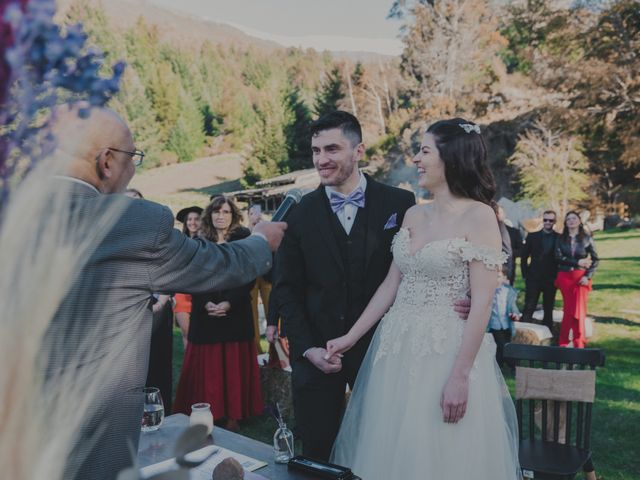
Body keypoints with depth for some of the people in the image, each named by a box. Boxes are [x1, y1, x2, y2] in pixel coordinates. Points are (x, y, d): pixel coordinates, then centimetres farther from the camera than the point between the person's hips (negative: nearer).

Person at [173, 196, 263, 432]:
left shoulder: (243, 239, 1)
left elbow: (249, 277, -5)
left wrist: (228, 302, -15)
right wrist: (206, 303, -12)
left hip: (236, 312, -2)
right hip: (205, 313, 2)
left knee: (234, 366, 2)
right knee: (206, 367, 3)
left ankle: (233, 416, 11)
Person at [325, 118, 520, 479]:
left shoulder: (479, 216, -11)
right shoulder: (413, 215, 8)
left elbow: (482, 303, -15)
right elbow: (391, 285, 11)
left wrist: (459, 376, -19)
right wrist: (351, 337, 9)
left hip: (447, 351, -6)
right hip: (397, 348, 6)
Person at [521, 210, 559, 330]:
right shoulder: (532, 236, 4)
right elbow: (524, 256, 6)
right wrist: (525, 274, 0)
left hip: (551, 279, 0)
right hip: (533, 278, 0)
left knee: (548, 309, 8)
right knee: (529, 308, -3)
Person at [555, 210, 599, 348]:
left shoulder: (586, 238, 6)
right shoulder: (561, 238, 8)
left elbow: (595, 259, 4)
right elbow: (559, 257, -3)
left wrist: (588, 276, -7)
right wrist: (577, 262, -12)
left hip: (581, 277, -1)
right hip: (564, 276, 1)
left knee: (579, 310, -5)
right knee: (568, 310, 0)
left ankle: (579, 343, 4)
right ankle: (563, 342, 7)